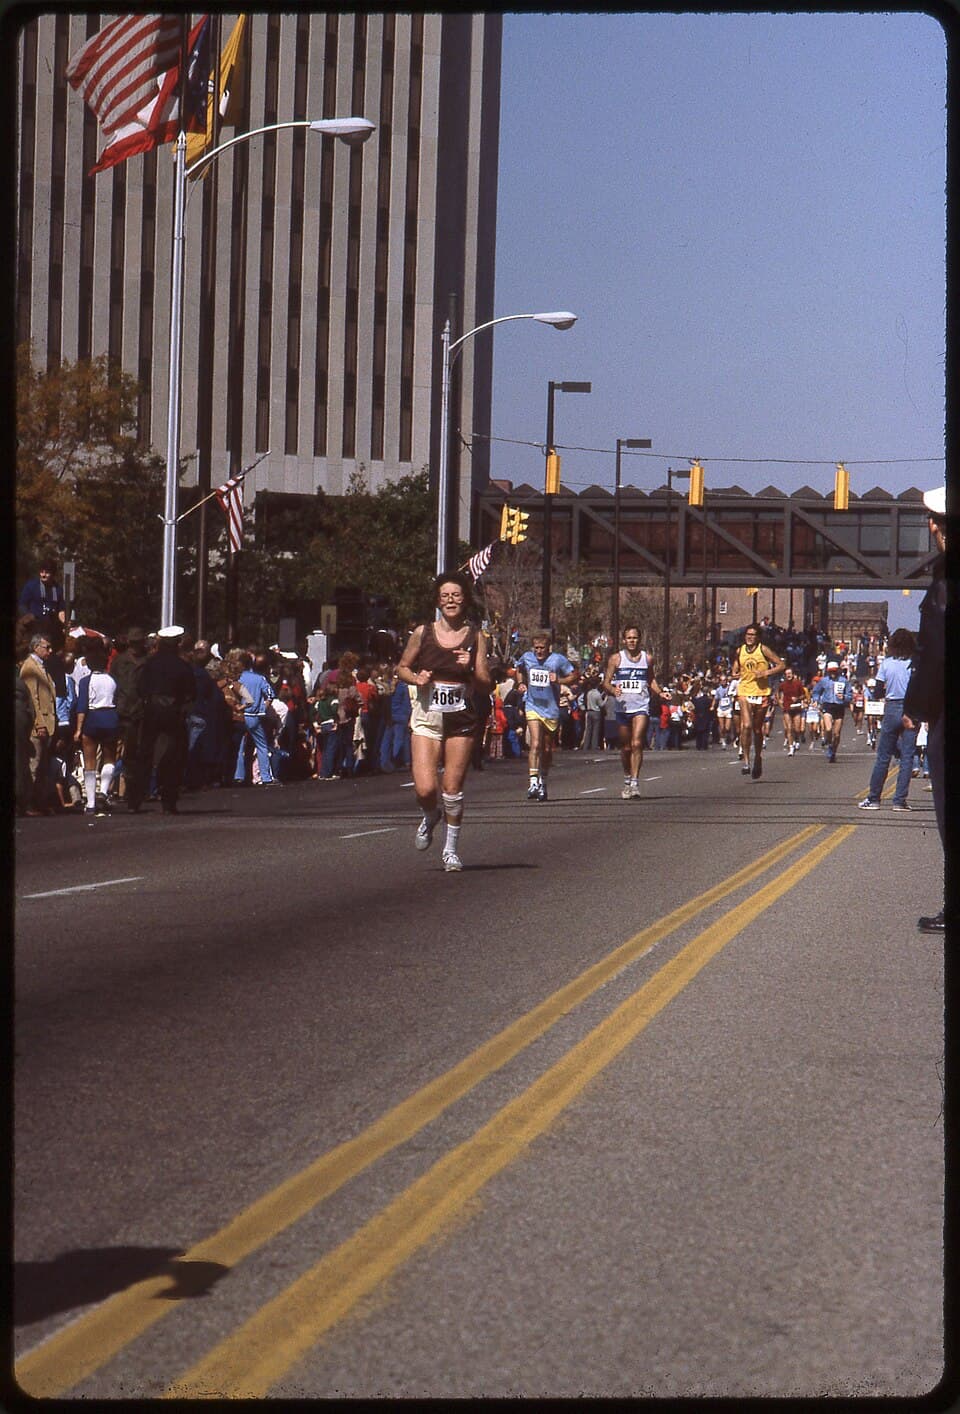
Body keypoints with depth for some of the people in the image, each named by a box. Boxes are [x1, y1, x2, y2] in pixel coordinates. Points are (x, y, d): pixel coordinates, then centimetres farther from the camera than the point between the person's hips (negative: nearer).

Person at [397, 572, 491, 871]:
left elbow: (486, 686, 3)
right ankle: (430, 817, 25)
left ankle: (451, 849, 20)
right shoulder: (423, 633, 2)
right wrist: (416, 678, -6)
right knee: (425, 790, -11)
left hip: (461, 719, 0)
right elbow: (402, 667, 14)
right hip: (427, 717, 0)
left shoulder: (475, 637, 3)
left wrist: (470, 668, -15)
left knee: (453, 790, 1)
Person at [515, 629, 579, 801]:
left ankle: (543, 782, 28)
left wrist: (559, 680, -16)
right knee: (535, 744, -18)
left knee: (547, 749, 11)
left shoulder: (558, 660, -7)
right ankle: (533, 782, -24)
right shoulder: (526, 657, 1)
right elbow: (519, 669, 24)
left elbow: (575, 675, 0)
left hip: (551, 709, 0)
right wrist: (522, 683, 7)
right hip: (533, 707, 0)